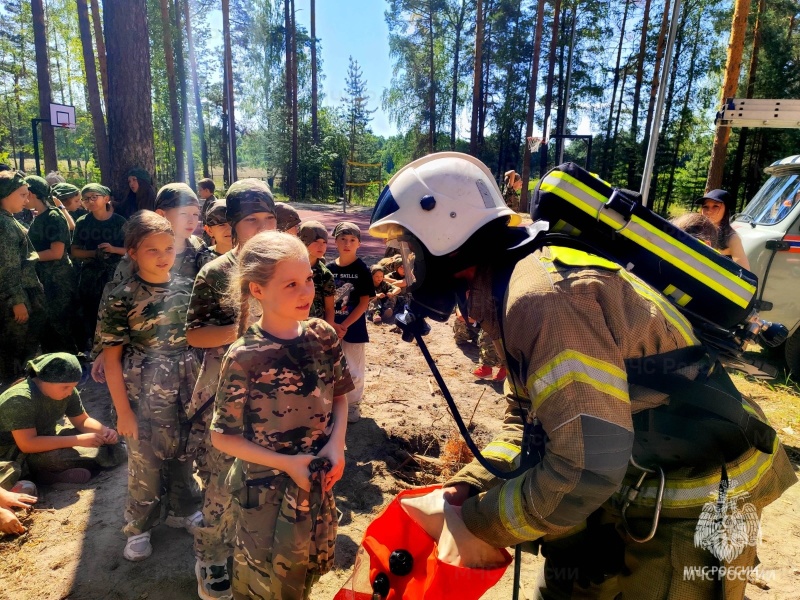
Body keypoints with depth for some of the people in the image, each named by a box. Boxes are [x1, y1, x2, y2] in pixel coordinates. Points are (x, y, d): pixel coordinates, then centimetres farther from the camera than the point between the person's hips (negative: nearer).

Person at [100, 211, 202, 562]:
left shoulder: (186, 288, -3)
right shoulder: (122, 299, -14)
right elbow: (111, 357, -10)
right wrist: (123, 410, -10)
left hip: (185, 389, 4)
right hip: (143, 393, -3)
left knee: (183, 452, 18)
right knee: (145, 461, 12)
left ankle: (182, 510, 41)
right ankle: (139, 527, 34)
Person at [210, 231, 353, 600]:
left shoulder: (323, 337, -11)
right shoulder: (244, 359, -23)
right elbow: (222, 436, -14)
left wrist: (336, 443, -12)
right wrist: (285, 463, -20)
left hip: (319, 481, 4)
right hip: (268, 491, -4)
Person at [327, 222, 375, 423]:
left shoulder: (362, 270, -9)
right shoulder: (329, 268, 1)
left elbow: (364, 303, -10)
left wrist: (345, 325, -16)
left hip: (354, 328, -3)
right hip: (331, 327, 3)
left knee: (354, 371, 6)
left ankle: (353, 405, 26)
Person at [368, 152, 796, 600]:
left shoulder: (543, 296, -31)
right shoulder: (511, 290, 1)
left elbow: (584, 470, -32)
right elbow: (526, 420, 6)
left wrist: (472, 522, -18)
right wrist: (467, 487, -6)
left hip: (689, 502, -8)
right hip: (631, 485, 8)